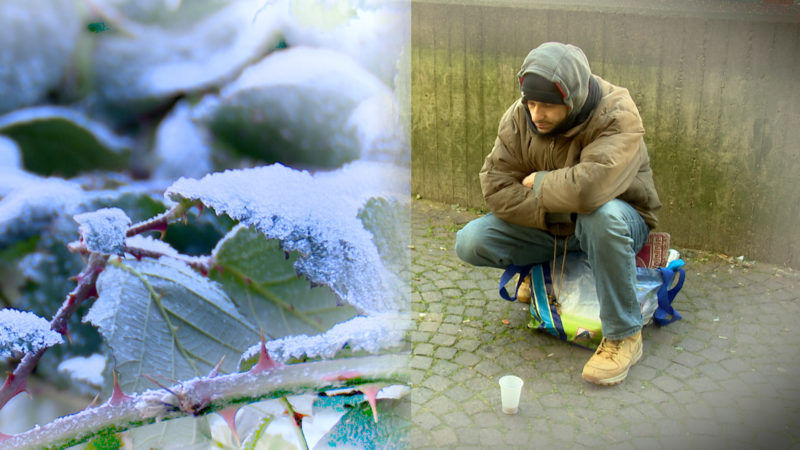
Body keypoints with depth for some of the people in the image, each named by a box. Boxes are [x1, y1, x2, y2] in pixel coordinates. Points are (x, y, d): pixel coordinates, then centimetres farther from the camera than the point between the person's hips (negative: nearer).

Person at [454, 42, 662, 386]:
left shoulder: (618, 116, -25)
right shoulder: (519, 117, -9)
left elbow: (588, 187, -42)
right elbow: (495, 187, -14)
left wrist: (537, 183, -22)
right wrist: (553, 214, -24)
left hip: (621, 219, -4)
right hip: (546, 226, 5)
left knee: (602, 214, -42)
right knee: (470, 243, -14)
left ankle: (623, 336, -23)